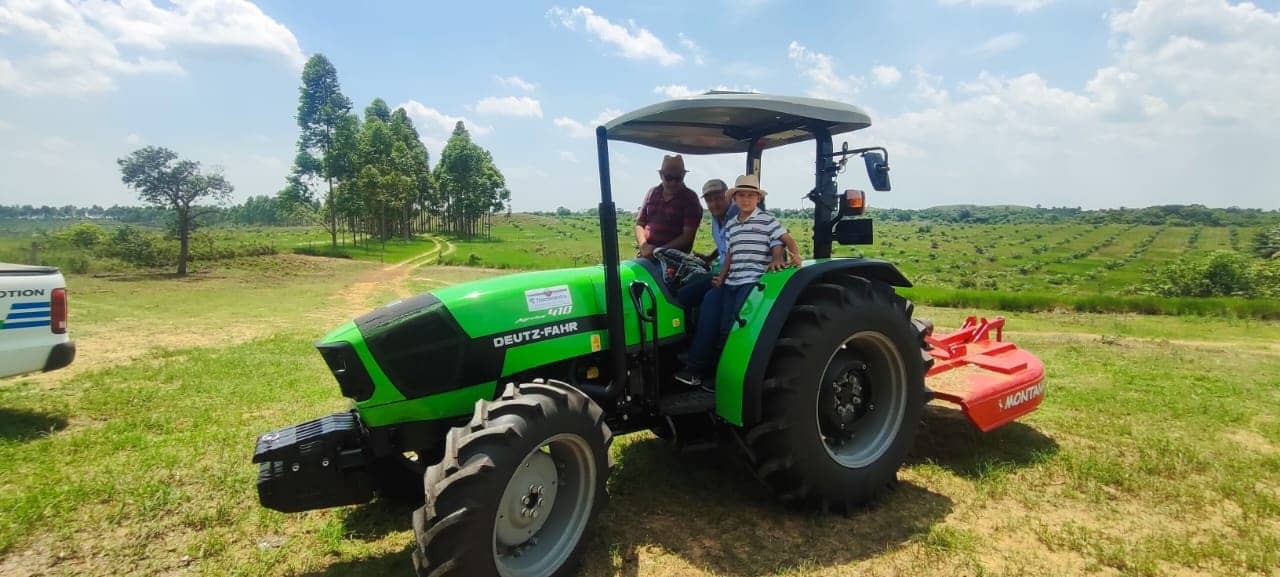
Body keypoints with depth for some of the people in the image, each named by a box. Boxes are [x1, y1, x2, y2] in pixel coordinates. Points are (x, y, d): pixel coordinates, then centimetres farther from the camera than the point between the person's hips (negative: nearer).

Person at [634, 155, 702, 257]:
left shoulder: (690, 198, 2)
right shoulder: (652, 193, 15)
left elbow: (687, 236, -5)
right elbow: (639, 224, 17)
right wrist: (644, 245, -4)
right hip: (646, 256, 3)